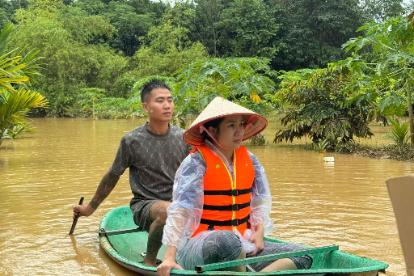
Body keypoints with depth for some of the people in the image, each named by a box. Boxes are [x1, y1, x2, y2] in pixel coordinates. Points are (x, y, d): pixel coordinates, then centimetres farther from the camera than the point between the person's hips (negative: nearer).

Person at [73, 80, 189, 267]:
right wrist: (91, 207, 14)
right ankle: (149, 261, -12)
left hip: (177, 202, 4)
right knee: (167, 210, -38)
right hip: (144, 205, -4)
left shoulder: (183, 138, 1)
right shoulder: (132, 141, -8)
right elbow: (112, 176, 5)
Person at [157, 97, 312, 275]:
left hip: (243, 244, 6)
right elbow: (180, 209, -17)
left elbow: (260, 201, 15)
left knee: (302, 256, -8)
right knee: (228, 240, -39)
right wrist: (170, 257, -25)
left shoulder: (248, 159, 7)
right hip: (199, 246, -6)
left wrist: (259, 233, -2)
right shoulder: (196, 162, -10)